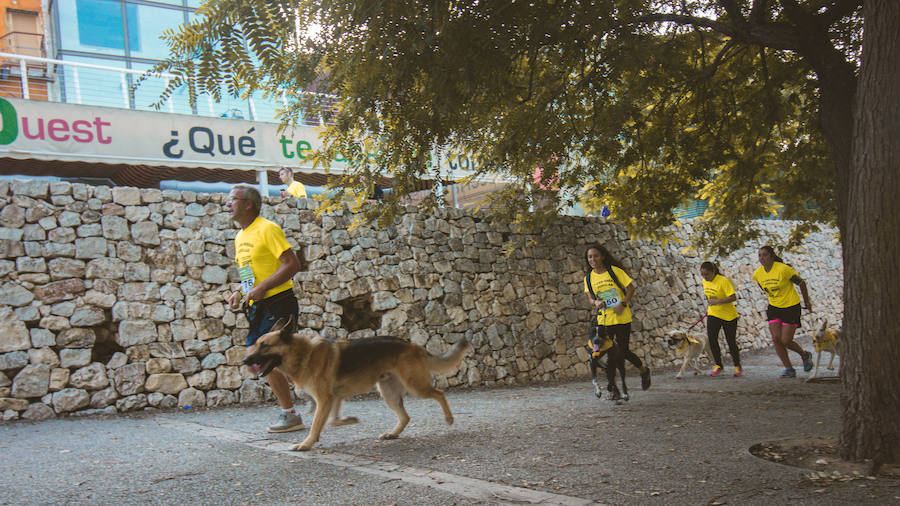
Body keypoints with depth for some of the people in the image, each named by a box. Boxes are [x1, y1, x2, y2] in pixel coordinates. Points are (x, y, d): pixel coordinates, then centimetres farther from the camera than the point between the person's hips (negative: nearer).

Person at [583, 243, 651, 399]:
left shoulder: (614, 270, -8)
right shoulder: (589, 278, 3)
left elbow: (631, 288, -5)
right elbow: (590, 299, 4)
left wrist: (623, 304, -19)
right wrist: (596, 302, -19)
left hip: (622, 318, -3)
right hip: (603, 320, 3)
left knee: (623, 351, 2)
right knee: (608, 353, 2)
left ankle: (644, 370, 29)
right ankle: (612, 386, 11)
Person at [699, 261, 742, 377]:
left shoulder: (723, 281, -21)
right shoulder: (705, 281, 0)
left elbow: (733, 297, -27)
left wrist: (717, 301, -33)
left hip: (729, 315, -5)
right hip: (713, 314, 5)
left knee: (731, 341, 1)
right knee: (711, 338, -9)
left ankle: (737, 367, 19)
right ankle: (718, 366, 4)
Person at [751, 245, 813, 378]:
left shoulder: (783, 269, -20)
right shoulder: (757, 274, -4)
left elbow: (801, 283, -8)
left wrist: (807, 303, 2)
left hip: (791, 307, -5)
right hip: (774, 307, 5)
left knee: (785, 341, -7)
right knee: (776, 339, -6)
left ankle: (805, 355, 23)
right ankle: (789, 369, 7)